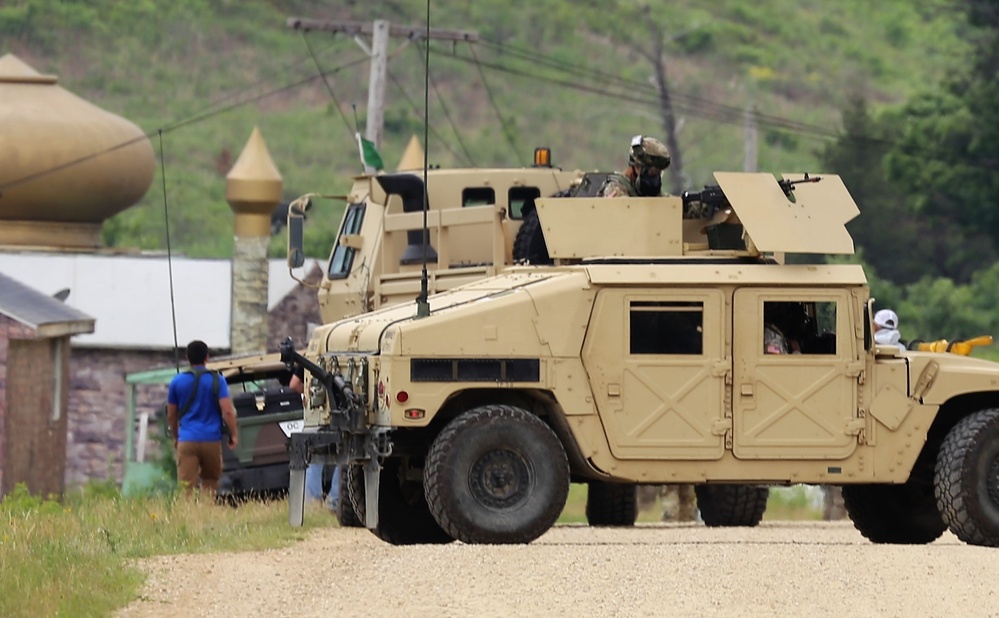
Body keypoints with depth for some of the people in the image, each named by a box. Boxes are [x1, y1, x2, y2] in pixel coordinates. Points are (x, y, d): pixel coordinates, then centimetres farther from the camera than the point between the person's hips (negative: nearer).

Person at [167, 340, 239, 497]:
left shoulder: (177, 382, 5)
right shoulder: (217, 380, 1)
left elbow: (171, 415, 13)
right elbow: (227, 411, -8)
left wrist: (176, 437, 28)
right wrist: (234, 434, 3)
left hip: (187, 441, 0)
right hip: (212, 440, 0)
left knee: (186, 487, -8)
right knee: (210, 483, 16)